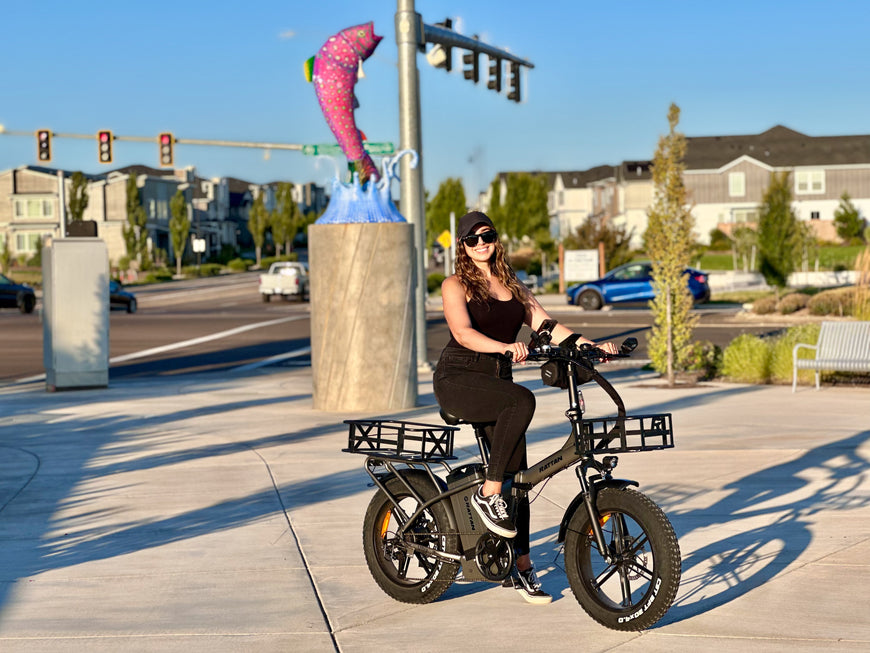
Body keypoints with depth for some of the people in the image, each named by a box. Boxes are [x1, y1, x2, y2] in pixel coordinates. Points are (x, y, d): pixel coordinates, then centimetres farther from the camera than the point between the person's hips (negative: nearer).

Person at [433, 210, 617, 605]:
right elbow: (463, 332, -19)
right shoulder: (455, 285, -2)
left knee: (517, 475, -1)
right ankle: (488, 494, -24)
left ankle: (520, 568, 8)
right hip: (457, 380, -6)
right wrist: (505, 347, -37)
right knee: (523, 400, -33)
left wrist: (591, 346, -10)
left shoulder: (513, 287, 16)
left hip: (497, 382, 6)